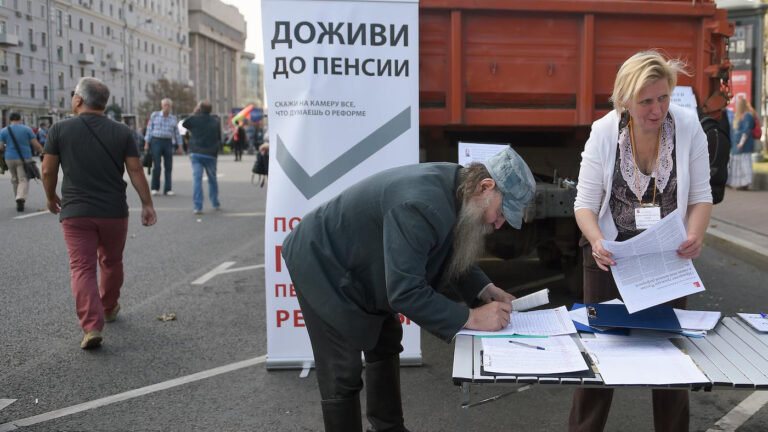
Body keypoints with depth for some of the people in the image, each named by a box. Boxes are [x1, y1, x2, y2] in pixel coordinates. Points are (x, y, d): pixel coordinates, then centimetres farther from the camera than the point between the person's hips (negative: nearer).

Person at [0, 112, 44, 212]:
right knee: (24, 180, -3)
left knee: (15, 179, 19)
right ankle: (20, 199, -25)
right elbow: (36, 144, -4)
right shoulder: (27, 129, -1)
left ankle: (18, 199, 26)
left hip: (10, 159, 2)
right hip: (24, 159, -2)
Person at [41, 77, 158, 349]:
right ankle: (109, 309, 40)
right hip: (114, 212, 2)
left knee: (82, 268, -2)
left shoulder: (60, 130, -3)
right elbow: (135, 171, -2)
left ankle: (92, 325, -16)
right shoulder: (121, 132, 0)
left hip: (75, 212, -2)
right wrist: (147, 205, 4)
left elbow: (48, 171, 1)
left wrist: (51, 198, 18)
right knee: (111, 263, 21)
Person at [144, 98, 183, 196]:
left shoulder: (173, 118, 11)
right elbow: (149, 130, 4)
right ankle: (155, 188, 4)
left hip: (168, 143, 2)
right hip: (156, 141, -2)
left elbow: (176, 133, 14)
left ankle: (167, 189, 5)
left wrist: (179, 146, 11)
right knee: (157, 166, -8)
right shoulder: (154, 115, 5)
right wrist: (146, 143, -1)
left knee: (168, 167, 0)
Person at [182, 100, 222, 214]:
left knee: (196, 178, -4)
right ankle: (215, 204, 26)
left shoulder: (194, 119, -3)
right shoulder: (216, 122, 6)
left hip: (196, 153, -2)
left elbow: (184, 124, 17)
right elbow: (219, 137, 13)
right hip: (210, 155, 2)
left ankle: (198, 206, -11)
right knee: (212, 179, 15)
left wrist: (194, 114, 21)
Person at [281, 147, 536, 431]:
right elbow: (405, 293, -36)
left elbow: (450, 255, 8)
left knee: (385, 345, 20)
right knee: (343, 375, -7)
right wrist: (471, 318, -30)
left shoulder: (453, 189, -7)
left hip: (357, 270, 10)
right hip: (322, 266, -10)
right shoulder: (422, 207, -37)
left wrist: (485, 291, -7)